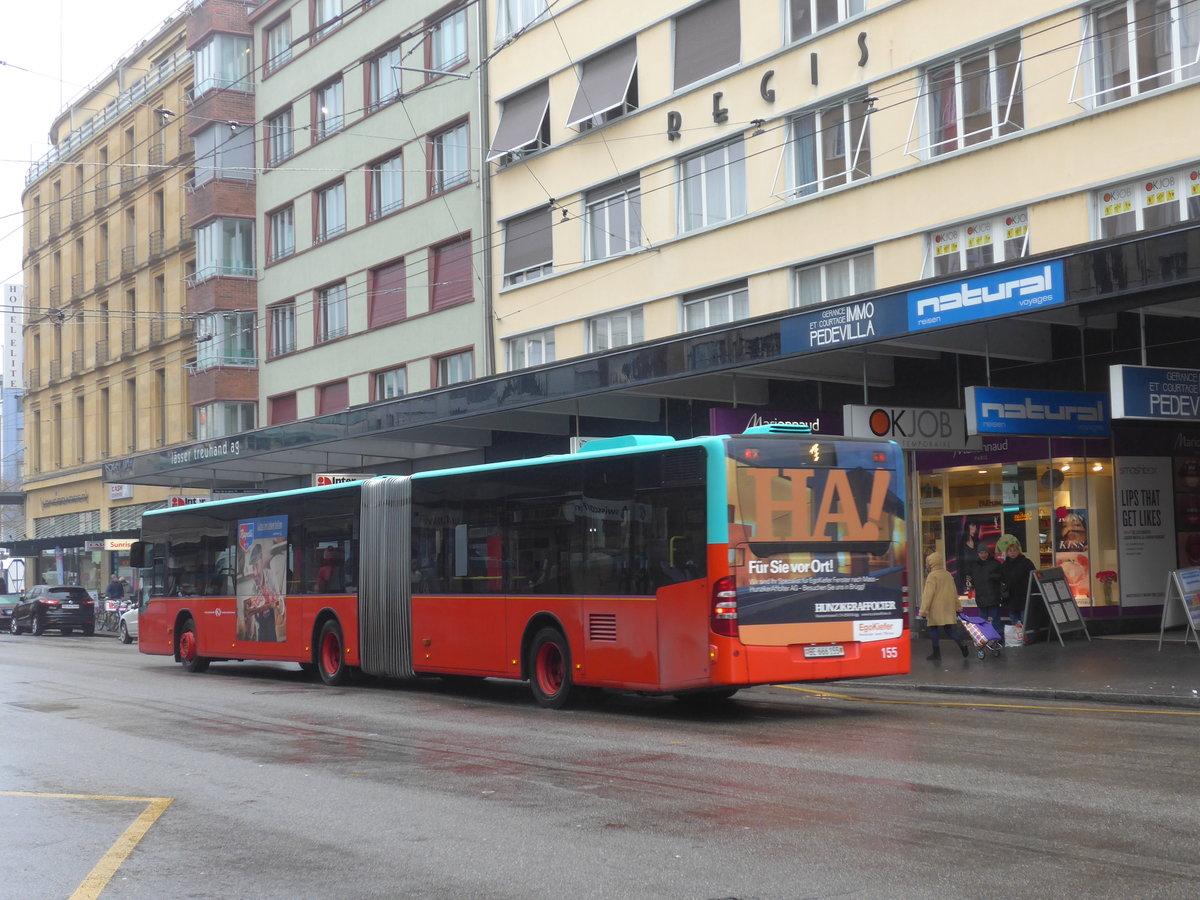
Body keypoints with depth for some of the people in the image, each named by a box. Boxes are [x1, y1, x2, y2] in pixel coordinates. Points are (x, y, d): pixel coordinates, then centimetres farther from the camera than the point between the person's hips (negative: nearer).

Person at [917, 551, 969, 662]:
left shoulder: (932, 576, -12)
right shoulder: (948, 575, 10)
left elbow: (928, 595, -15)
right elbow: (954, 593, 17)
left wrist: (923, 611, -12)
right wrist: (958, 607, 26)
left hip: (935, 610, -6)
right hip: (948, 610, 7)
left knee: (933, 629, 4)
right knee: (948, 629, 9)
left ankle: (936, 653, 5)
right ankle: (961, 642, -15)